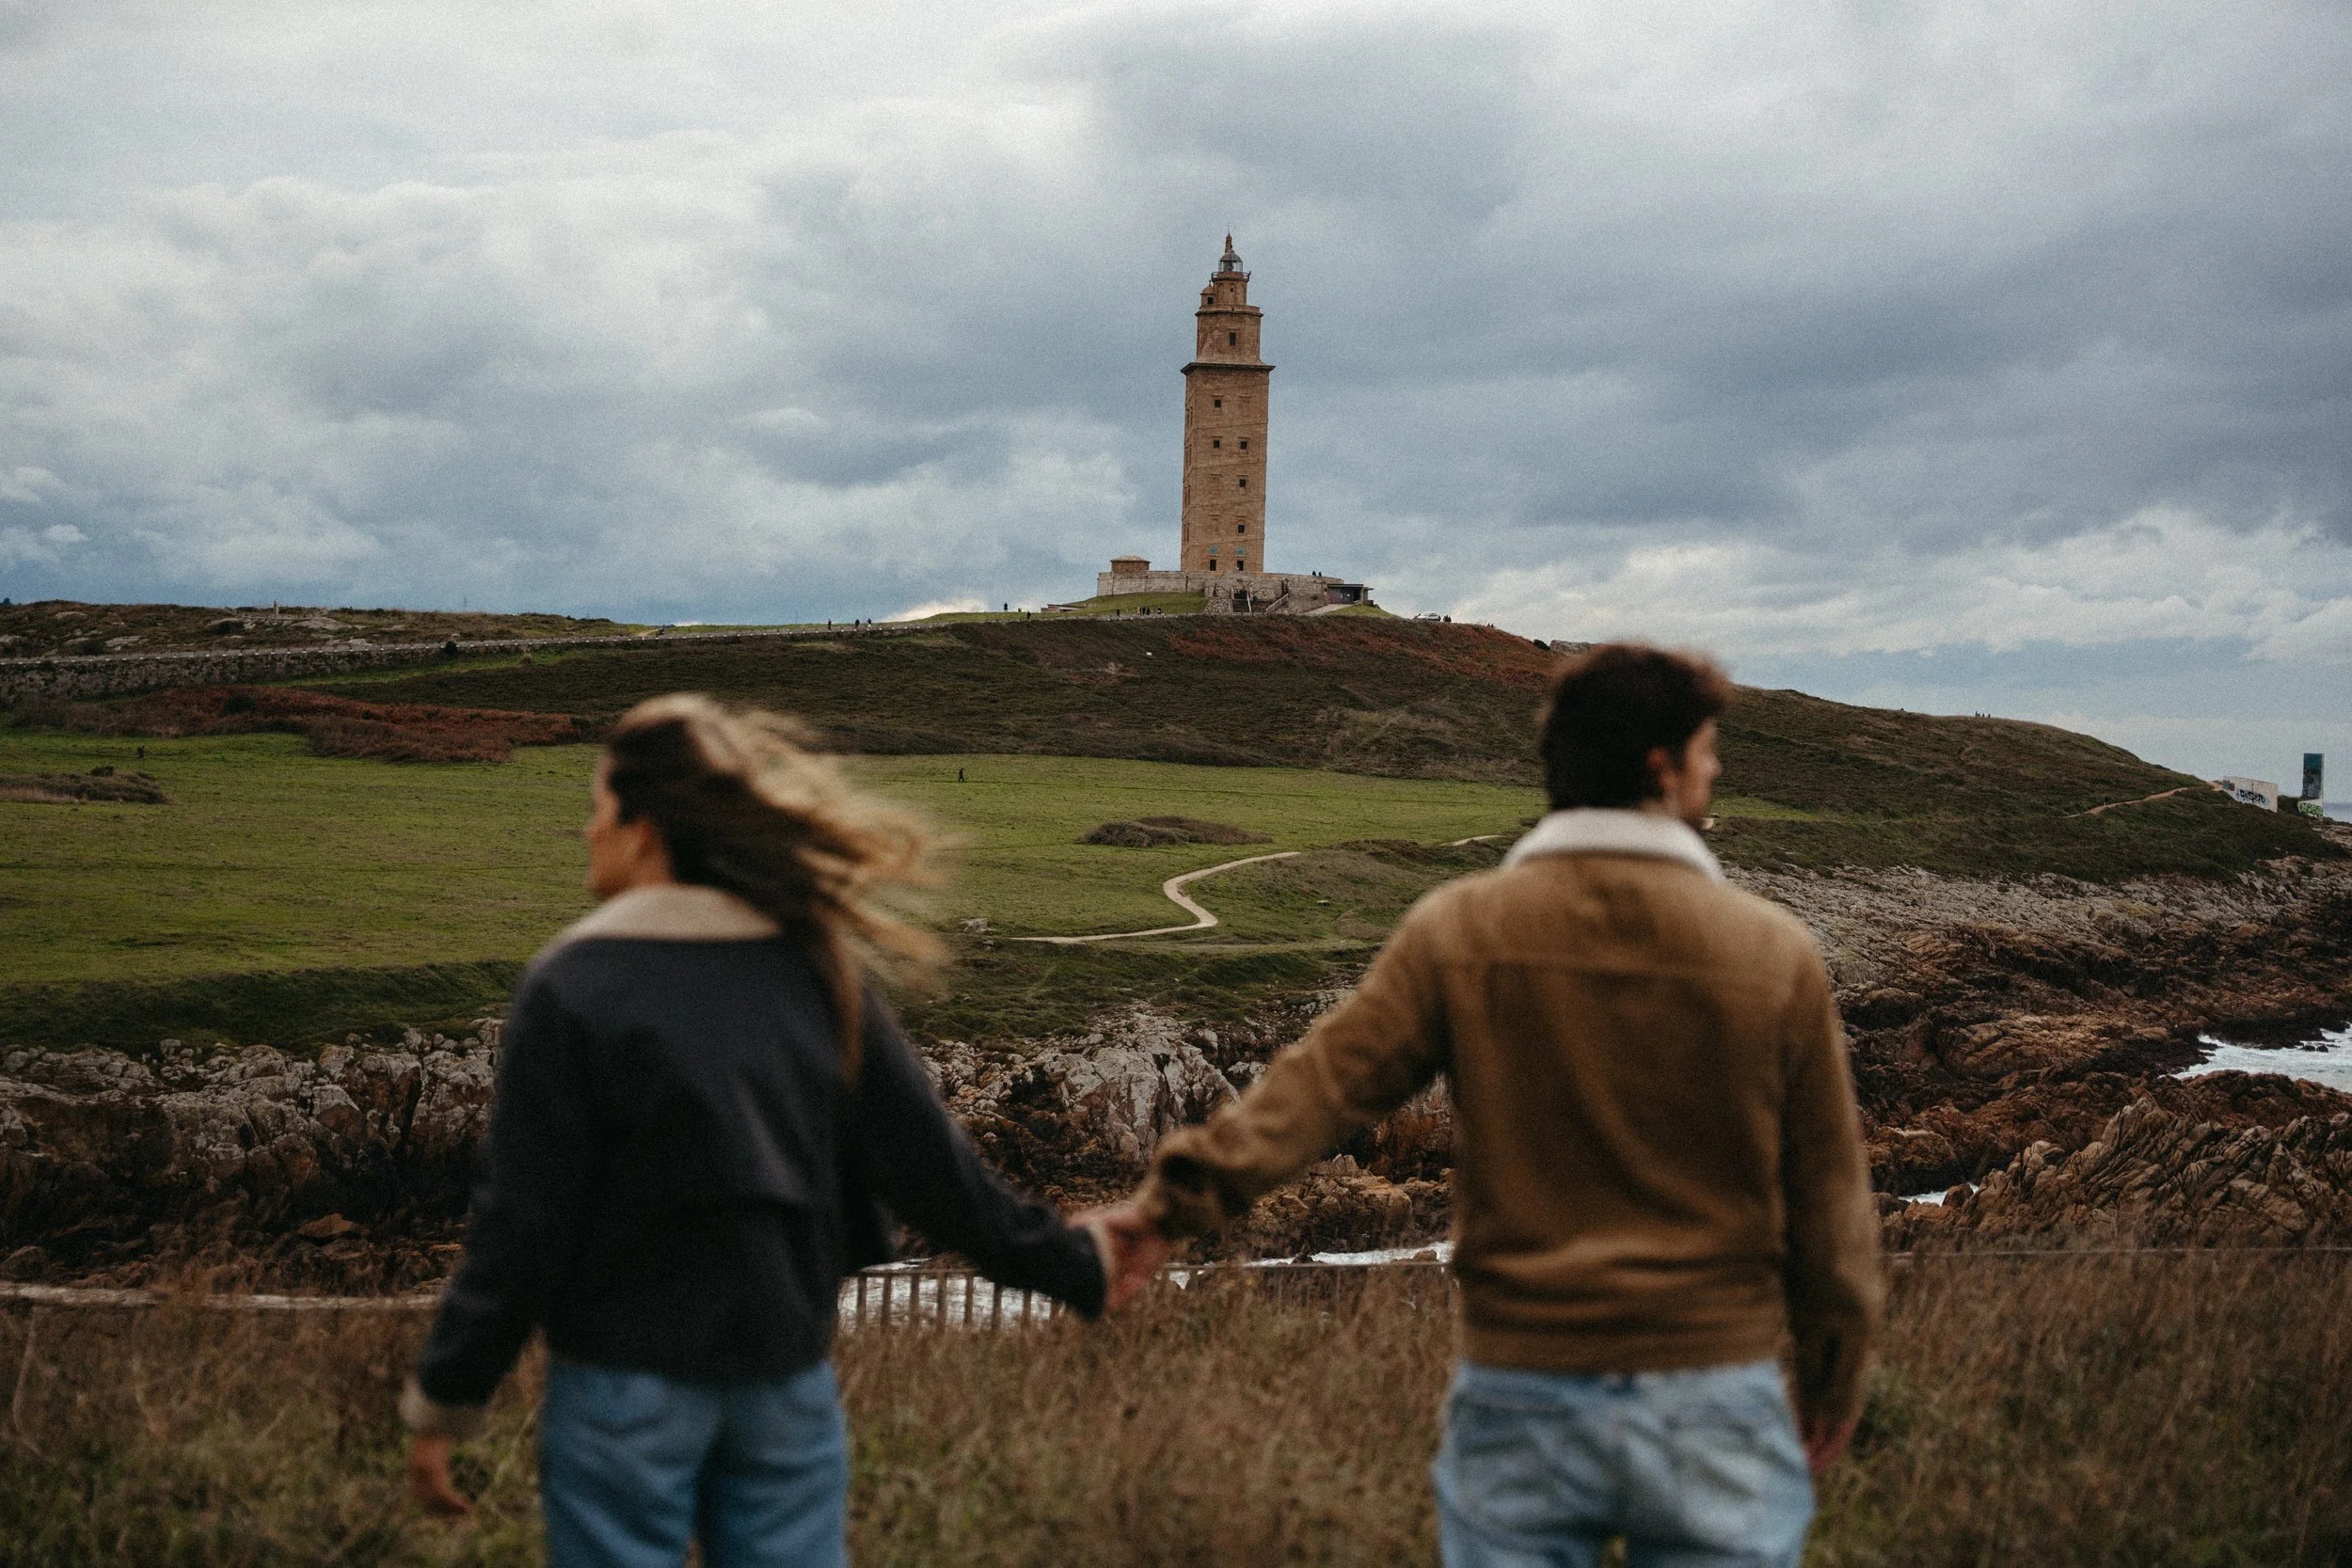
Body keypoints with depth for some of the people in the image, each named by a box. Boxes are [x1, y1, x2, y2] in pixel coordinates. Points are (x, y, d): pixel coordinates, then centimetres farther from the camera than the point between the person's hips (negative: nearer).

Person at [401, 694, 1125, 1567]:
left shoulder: (572, 985, -12)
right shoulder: (815, 968, 0)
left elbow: (521, 1225, -12)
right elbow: (929, 1162, 2)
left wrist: (444, 1403, -1)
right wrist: (1070, 1264, 15)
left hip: (627, 1378, -4)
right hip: (788, 1380, 4)